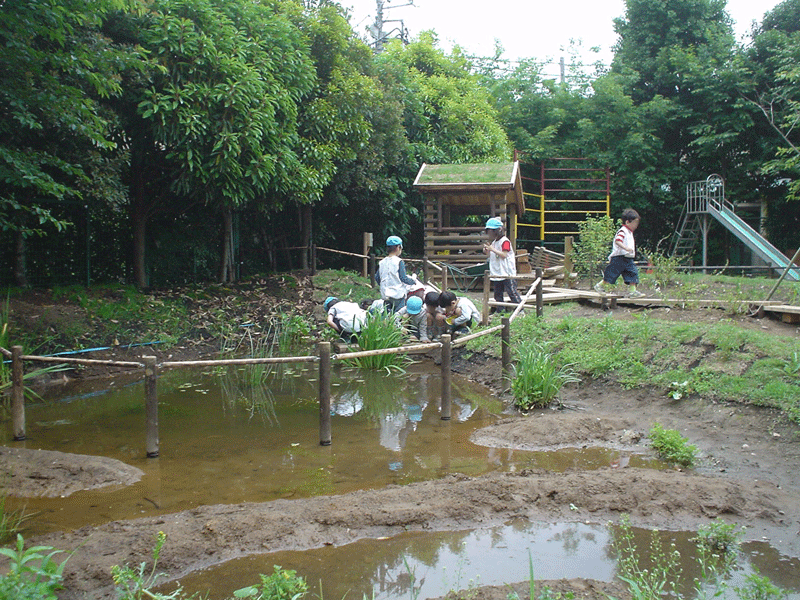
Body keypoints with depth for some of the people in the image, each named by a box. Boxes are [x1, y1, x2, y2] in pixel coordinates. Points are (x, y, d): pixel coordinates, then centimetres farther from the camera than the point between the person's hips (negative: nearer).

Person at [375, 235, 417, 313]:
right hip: (398, 294, -6)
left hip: (385, 295, 6)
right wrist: (413, 282, 4)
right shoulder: (399, 262, -10)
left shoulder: (382, 262, 7)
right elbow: (403, 278, -12)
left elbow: (377, 278, 11)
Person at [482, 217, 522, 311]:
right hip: (497, 274, 9)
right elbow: (492, 256, 21)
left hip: (507, 273, -9)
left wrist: (492, 249, -23)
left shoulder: (505, 241, -11)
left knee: (512, 292, -7)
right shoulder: (494, 242, 15)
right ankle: (500, 310, 17)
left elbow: (504, 255, -20)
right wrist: (487, 251, 2)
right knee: (498, 294, 10)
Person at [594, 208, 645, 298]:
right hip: (619, 258, -9)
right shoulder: (622, 231, -14)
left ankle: (633, 291, -3)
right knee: (612, 274, -2)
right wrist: (626, 248, -38)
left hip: (628, 259, 9)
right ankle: (600, 285, 15)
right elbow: (617, 241, -29)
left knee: (633, 273, -2)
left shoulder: (629, 232, 18)